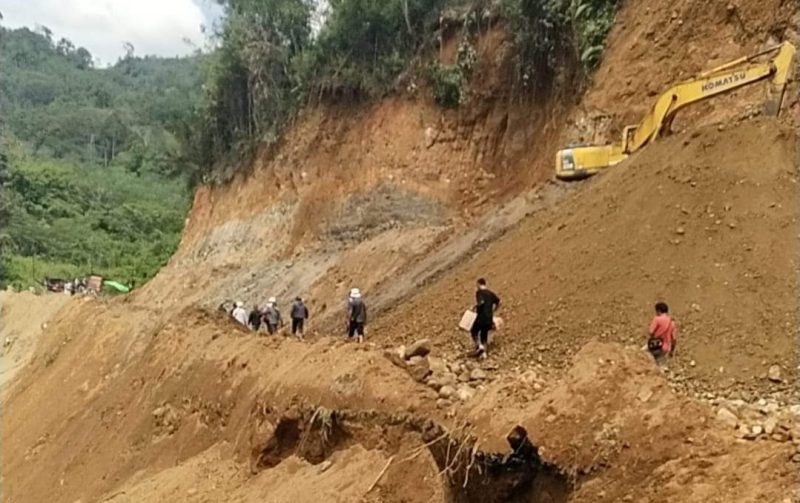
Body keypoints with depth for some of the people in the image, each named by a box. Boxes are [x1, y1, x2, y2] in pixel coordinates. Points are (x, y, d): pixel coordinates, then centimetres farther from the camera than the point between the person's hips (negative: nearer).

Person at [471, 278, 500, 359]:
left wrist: (475, 307, -11)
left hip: (481, 317, -6)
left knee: (474, 331, 12)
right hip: (489, 318, 6)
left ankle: (479, 345, -9)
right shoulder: (491, 293, 11)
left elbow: (481, 302, -27)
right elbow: (498, 302, 17)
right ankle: (484, 352, 10)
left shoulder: (479, 292, -10)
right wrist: (492, 310, 27)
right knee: (484, 334, 14)